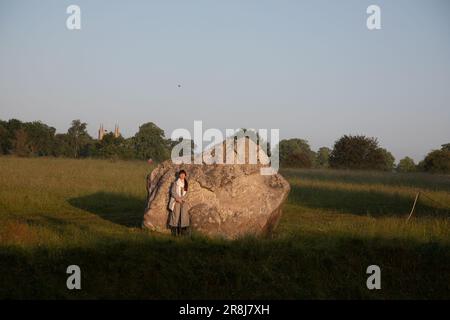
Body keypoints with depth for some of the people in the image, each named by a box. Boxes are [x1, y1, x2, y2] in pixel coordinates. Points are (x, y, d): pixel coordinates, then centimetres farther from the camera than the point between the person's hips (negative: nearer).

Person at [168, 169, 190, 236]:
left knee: (184, 214, -7)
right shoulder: (175, 183, 2)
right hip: (176, 201, -3)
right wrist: (177, 198, -13)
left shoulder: (185, 183, 12)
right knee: (176, 214, -9)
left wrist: (182, 198, -7)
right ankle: (175, 230, -8)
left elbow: (186, 193, 10)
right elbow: (172, 192, -2)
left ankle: (183, 230, -7)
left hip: (183, 200, 3)